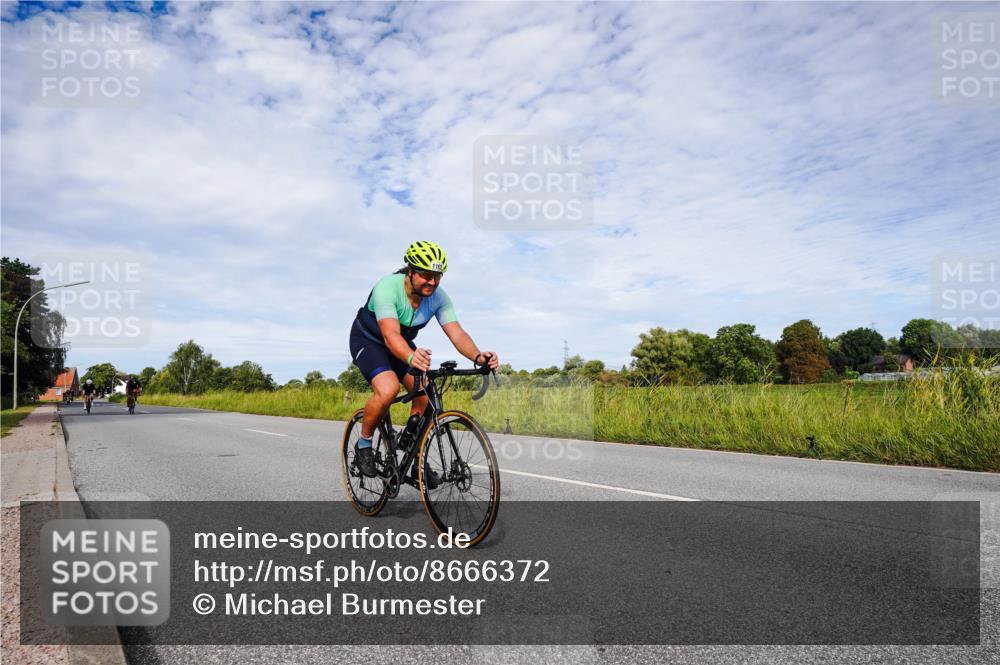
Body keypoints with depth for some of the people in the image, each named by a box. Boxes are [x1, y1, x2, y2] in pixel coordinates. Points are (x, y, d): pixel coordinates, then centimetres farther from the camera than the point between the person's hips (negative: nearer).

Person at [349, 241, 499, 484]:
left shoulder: (438, 297, -19)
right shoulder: (387, 288, -34)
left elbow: (457, 333, -27)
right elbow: (391, 335, -47)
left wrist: (478, 357, -47)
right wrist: (411, 358, -67)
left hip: (402, 344, 5)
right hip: (368, 340, -5)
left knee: (425, 392, -16)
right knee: (388, 389, -31)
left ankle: (417, 459, 2)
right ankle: (363, 444, -6)